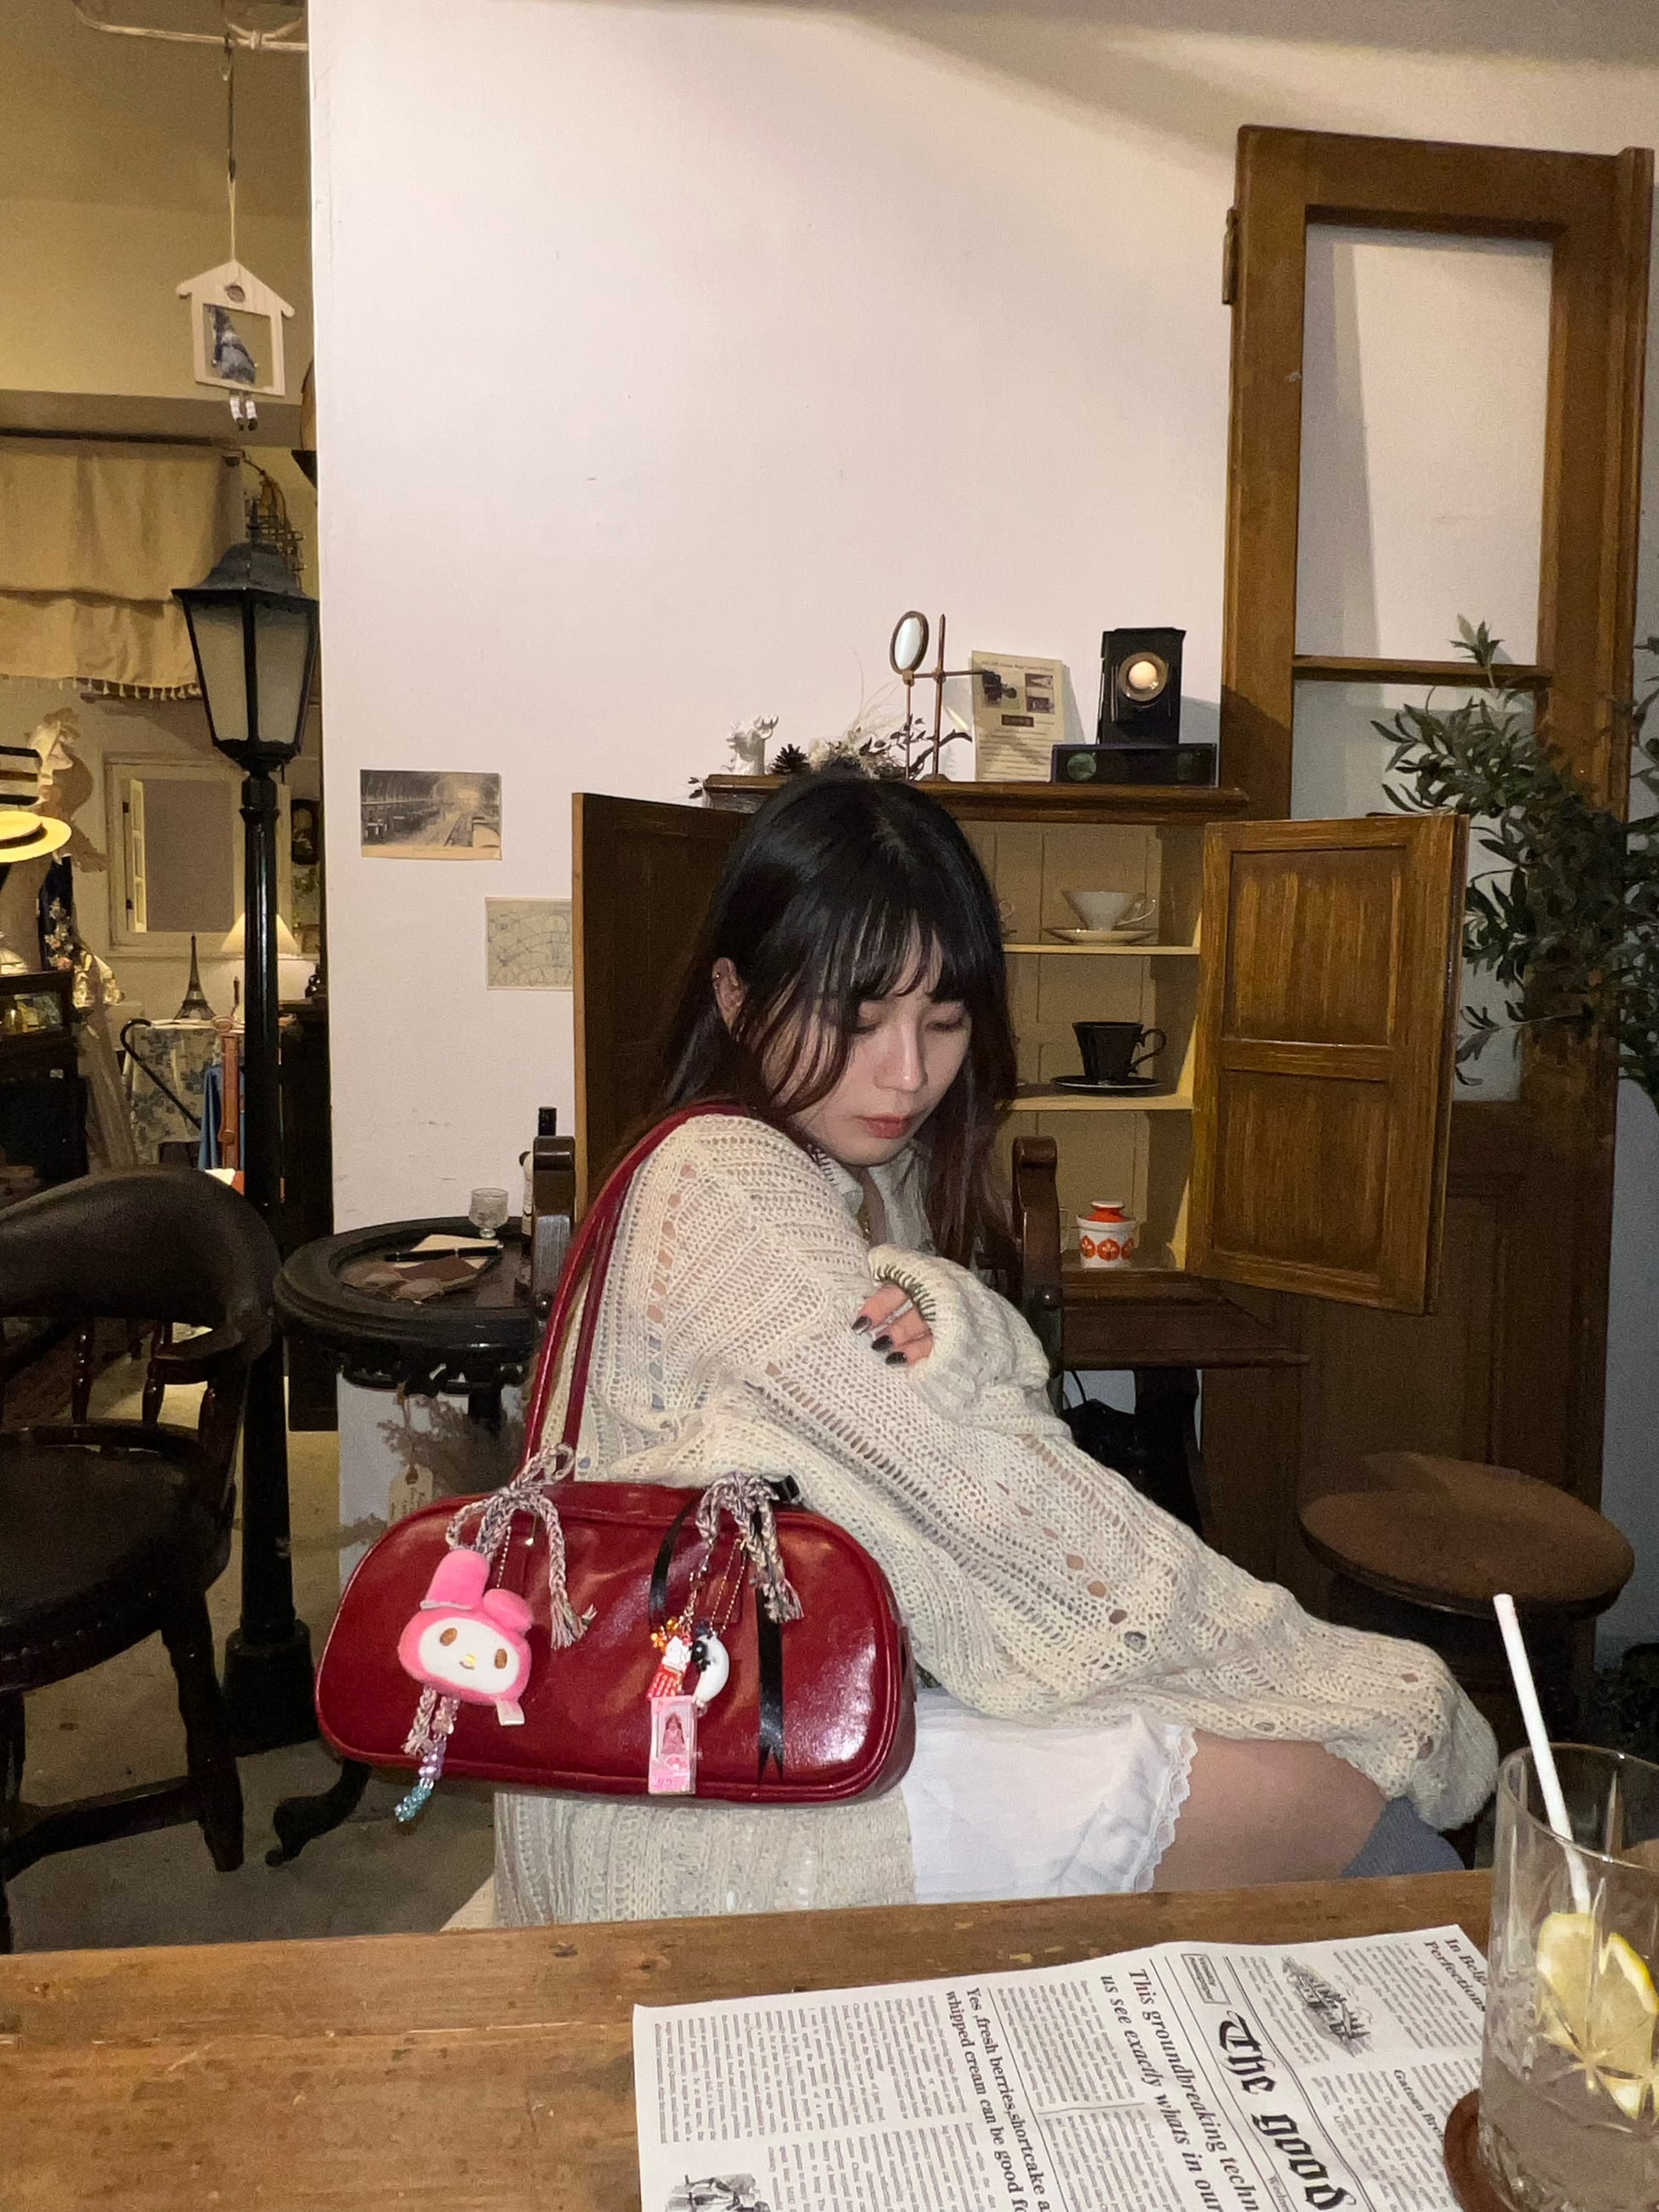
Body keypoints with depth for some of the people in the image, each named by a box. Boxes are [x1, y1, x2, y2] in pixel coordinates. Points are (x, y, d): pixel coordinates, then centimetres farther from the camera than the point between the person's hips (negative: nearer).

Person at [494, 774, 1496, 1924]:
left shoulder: (868, 1179, 7)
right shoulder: (727, 1189, -21)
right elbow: (1001, 1499, -22)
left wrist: (958, 1351, -25)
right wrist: (1393, 1703, -14)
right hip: (717, 1817, -8)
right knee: (1337, 1801, -15)